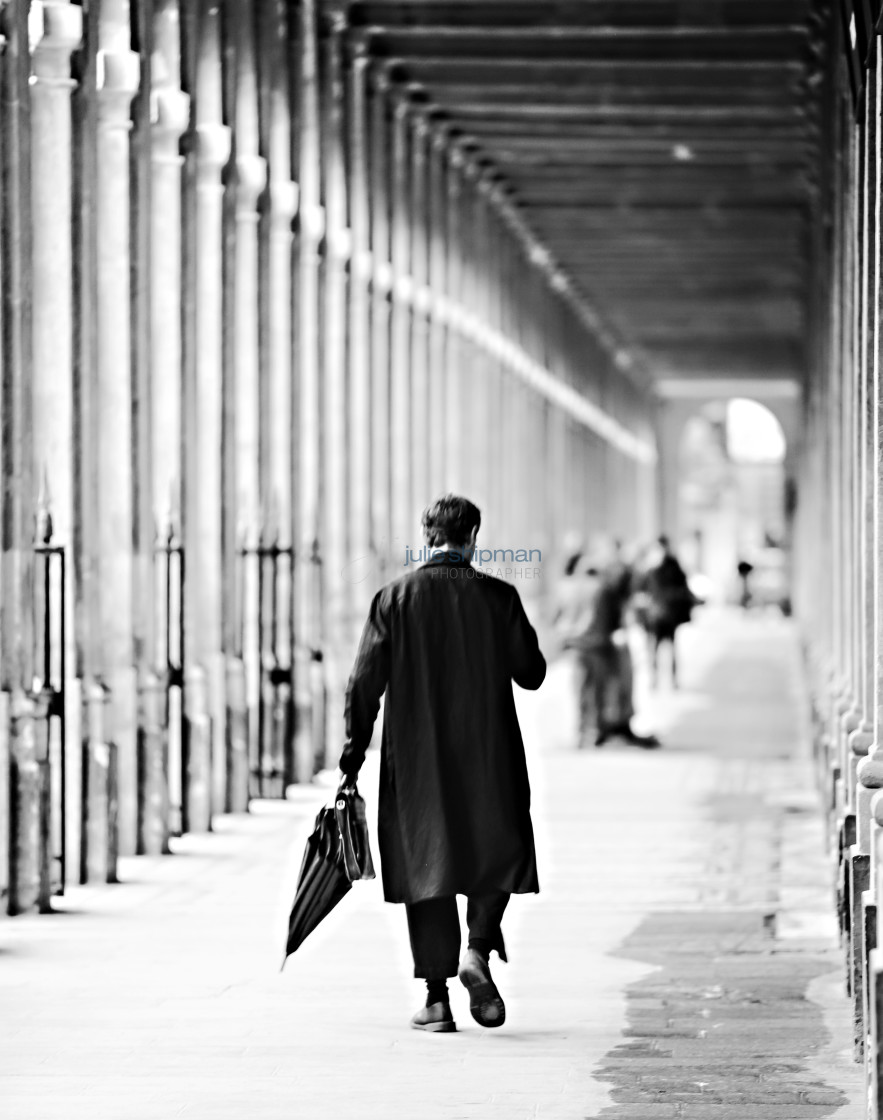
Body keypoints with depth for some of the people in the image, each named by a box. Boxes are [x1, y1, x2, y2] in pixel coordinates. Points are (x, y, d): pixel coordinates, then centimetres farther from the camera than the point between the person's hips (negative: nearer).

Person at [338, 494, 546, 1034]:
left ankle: (437, 998, 4)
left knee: (425, 864, 6)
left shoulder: (394, 598, -3)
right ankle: (478, 950, -10)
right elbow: (532, 673, 1)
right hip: (487, 754, 0)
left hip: (415, 757, 1)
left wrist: (353, 757, 2)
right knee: (497, 852, 15)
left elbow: (364, 684, -4)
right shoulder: (498, 596, -4)